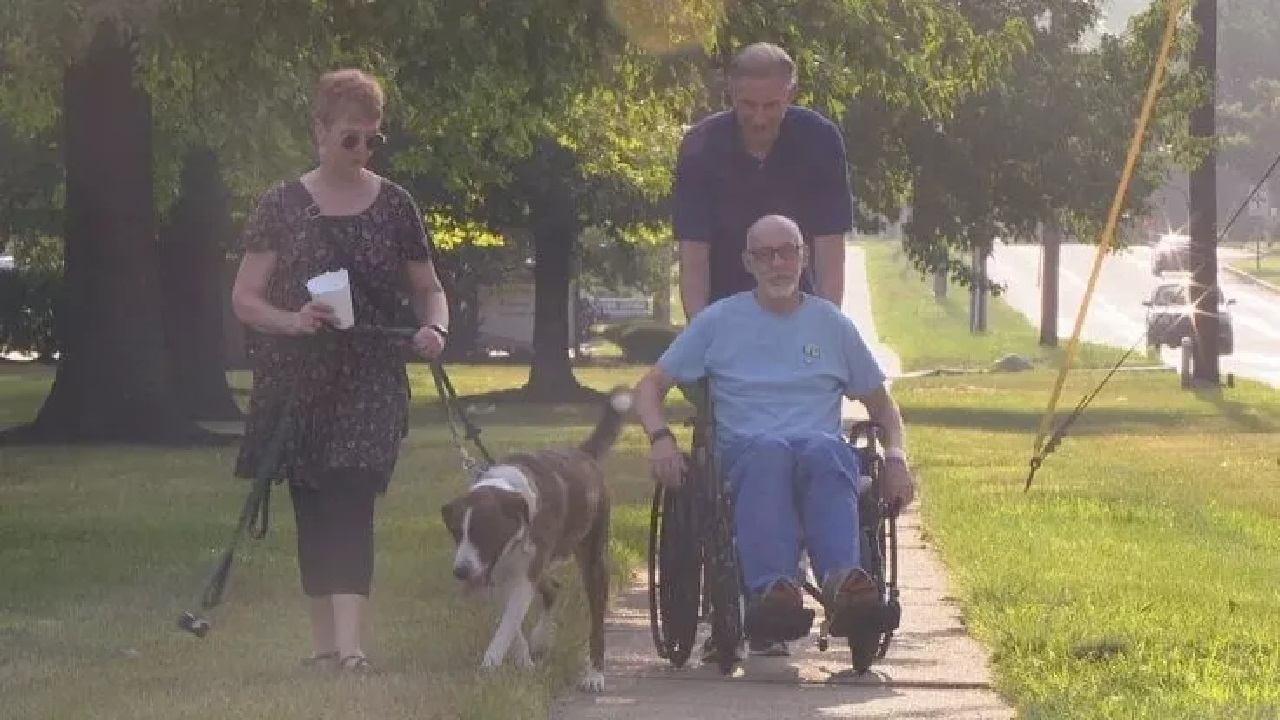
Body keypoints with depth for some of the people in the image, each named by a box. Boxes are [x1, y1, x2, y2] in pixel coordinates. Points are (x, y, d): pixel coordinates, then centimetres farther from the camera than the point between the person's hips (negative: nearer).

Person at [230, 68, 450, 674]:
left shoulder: (394, 206, 4)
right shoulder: (282, 206, 2)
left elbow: (428, 289, 12)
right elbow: (245, 298, 2)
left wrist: (434, 328, -10)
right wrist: (291, 320, -18)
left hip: (369, 381, -1)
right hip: (297, 381, 1)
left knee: (351, 505, -13)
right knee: (313, 511, 7)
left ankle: (349, 645, -21)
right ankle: (322, 640, 16)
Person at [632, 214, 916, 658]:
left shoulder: (833, 325, 21)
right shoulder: (719, 322, 17)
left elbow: (881, 405, 27)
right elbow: (649, 387, 17)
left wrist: (896, 458, 6)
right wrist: (660, 438, -5)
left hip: (821, 451, 1)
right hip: (744, 454, -1)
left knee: (824, 450, -39)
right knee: (770, 451, -40)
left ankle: (843, 583, -63)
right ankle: (772, 587, -64)